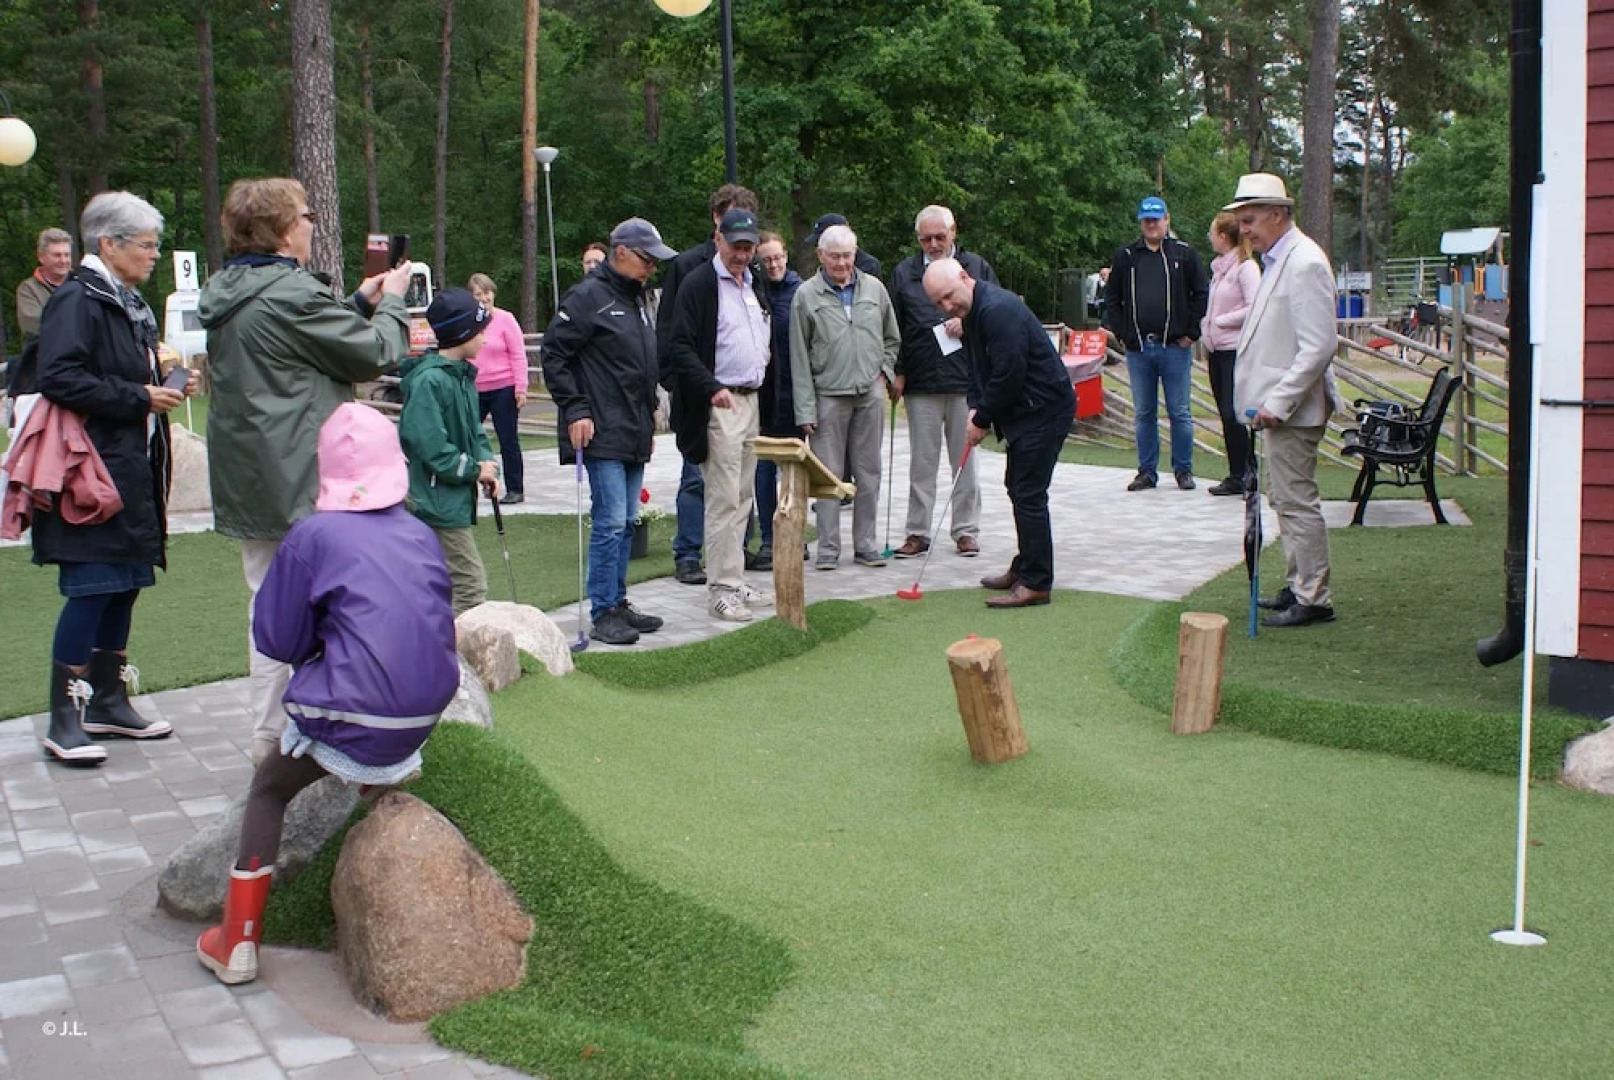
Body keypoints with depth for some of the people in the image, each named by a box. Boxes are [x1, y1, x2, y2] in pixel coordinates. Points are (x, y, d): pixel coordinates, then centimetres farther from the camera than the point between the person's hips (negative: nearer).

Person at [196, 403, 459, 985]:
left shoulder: (311, 536, -6)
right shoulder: (422, 535, 8)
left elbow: (276, 641, -1)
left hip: (356, 719, -4)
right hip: (428, 712, 5)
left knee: (268, 789, 16)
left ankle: (238, 942, 16)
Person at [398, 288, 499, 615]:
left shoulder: (463, 374, 11)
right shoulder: (429, 379, -19)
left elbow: (474, 430, 17)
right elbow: (428, 444, -24)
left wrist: (486, 465, 0)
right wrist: (473, 469, -14)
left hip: (457, 498, 10)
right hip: (438, 500, -10)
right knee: (471, 584, -9)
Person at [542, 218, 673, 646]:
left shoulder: (637, 299, 18)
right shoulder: (587, 297, -9)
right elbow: (553, 354, -12)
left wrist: (649, 414, 22)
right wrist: (574, 411, -15)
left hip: (635, 436, 9)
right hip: (603, 435, -9)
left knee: (625, 523, 12)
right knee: (610, 522, -9)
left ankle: (618, 602, 20)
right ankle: (603, 614, -2)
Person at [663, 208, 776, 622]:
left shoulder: (755, 285, 17)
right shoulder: (698, 284, -8)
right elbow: (679, 346, -15)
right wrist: (712, 387, -25)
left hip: (751, 400, 8)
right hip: (718, 405, -8)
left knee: (742, 498, 11)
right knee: (724, 501, -9)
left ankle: (734, 582, 19)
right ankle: (721, 589, -4)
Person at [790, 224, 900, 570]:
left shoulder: (874, 288, 8)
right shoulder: (807, 295, -3)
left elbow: (892, 338, 21)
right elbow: (799, 358, -3)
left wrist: (884, 370, 6)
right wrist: (805, 409, -7)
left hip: (869, 394, 3)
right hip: (828, 396, -3)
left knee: (868, 474, 7)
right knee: (829, 476, -1)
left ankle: (865, 545, 15)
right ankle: (828, 549, 6)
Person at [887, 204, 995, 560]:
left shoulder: (977, 267, 7)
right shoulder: (903, 273, 8)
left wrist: (968, 323, -9)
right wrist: (898, 371, 1)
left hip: (967, 379, 0)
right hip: (920, 383, 0)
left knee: (965, 459, 7)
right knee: (921, 461, 4)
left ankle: (966, 531, 15)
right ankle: (917, 532, 10)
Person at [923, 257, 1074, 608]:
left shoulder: (997, 310, -23)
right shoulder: (972, 312, 10)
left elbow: (1009, 373, -25)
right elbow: (978, 367, 18)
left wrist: (982, 420, -13)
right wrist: (975, 407, 2)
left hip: (1044, 410, -11)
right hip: (1024, 409, 11)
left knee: (1029, 494, -10)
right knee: (1018, 488, 18)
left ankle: (1035, 583, -5)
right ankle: (1024, 568, 30)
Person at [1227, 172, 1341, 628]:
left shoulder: (1304, 264, -17)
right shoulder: (1279, 260, 15)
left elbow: (1319, 346, -23)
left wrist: (1277, 402, -23)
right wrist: (1269, 401, 17)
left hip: (1292, 408, -11)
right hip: (1279, 405, 11)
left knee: (1297, 501, -6)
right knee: (1283, 497, 17)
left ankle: (1313, 599, 2)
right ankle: (1298, 586, 27)